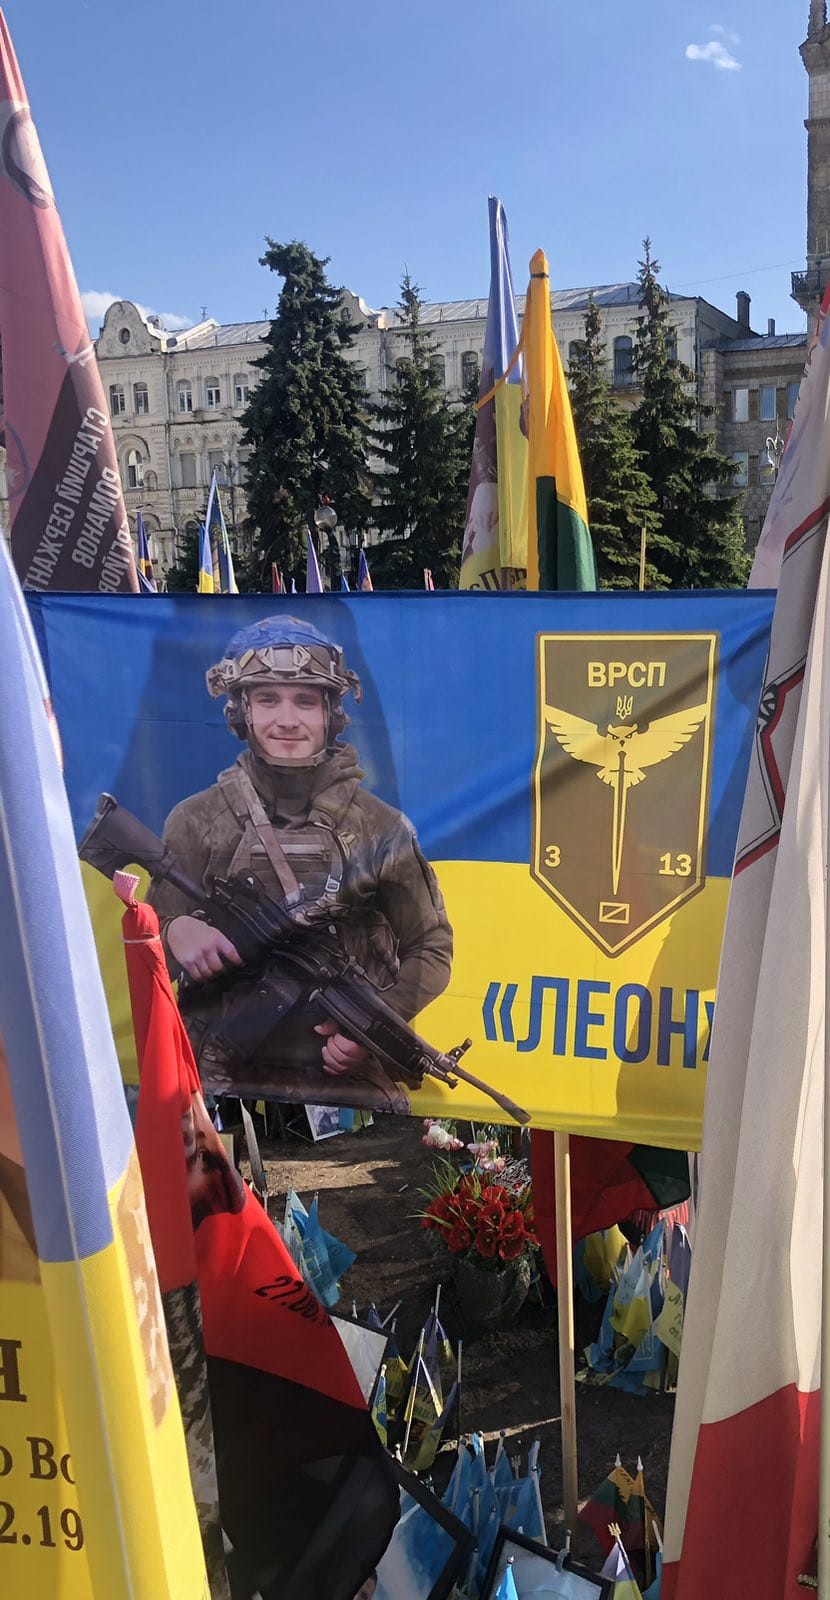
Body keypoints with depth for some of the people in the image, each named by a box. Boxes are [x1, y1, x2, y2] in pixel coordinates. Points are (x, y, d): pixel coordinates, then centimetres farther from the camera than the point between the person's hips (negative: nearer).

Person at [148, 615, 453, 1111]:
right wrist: (176, 935, -18)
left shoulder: (381, 828, 2)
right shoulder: (195, 822, 3)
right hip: (227, 1083, 0)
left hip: (350, 1085, 0)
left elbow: (430, 949, 8)